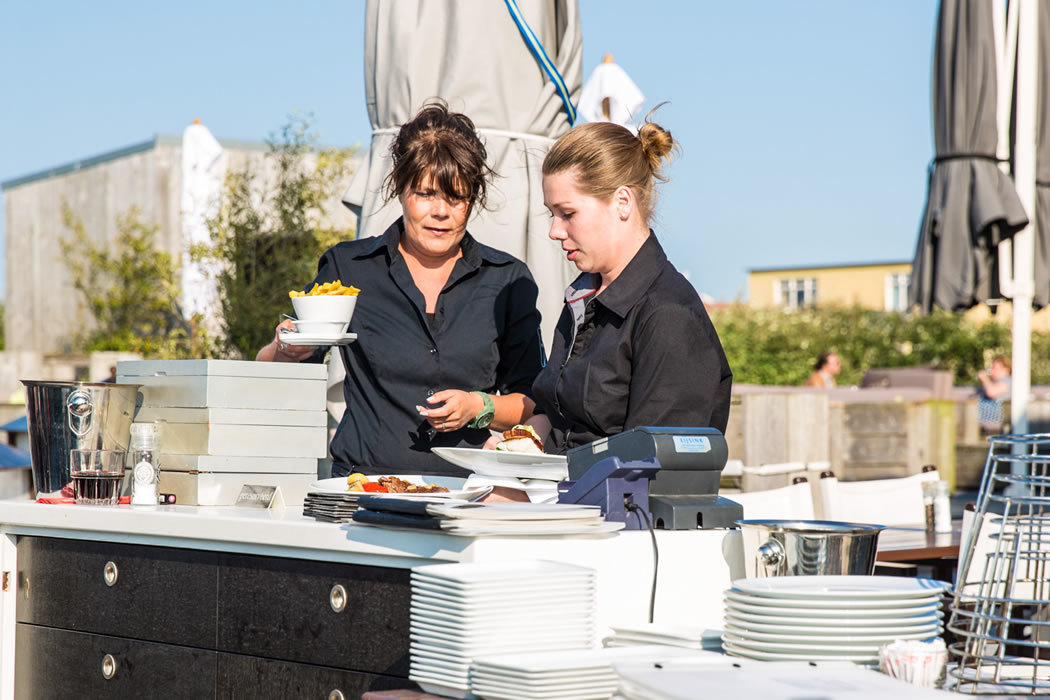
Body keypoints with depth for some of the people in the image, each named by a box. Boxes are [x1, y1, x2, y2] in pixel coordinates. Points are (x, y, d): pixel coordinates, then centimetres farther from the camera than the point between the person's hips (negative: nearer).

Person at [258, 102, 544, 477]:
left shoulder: (509, 279, 11)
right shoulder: (347, 267, 9)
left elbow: (534, 403, 12)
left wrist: (479, 407, -6)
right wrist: (284, 352, -11)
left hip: (471, 487, 1)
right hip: (364, 484, -1)